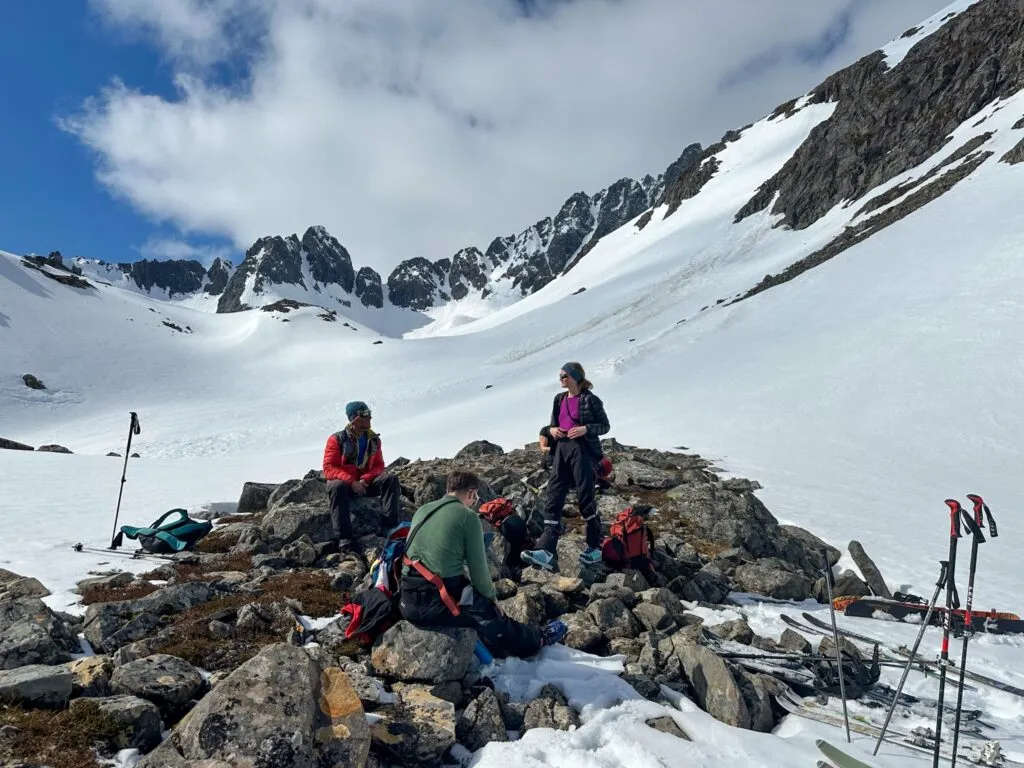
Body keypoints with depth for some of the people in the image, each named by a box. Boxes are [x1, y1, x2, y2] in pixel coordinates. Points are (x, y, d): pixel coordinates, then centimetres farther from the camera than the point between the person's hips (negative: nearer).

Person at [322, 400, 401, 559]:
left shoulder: (373, 439, 6)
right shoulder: (337, 439, -7)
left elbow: (378, 466, 5)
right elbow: (328, 469, -13)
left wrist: (365, 479, -17)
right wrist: (351, 482, -27)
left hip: (366, 482, 4)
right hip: (344, 482, -4)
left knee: (390, 479, -22)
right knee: (337, 486, -39)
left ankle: (387, 527, -31)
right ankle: (345, 540, -43)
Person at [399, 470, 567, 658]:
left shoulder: (422, 511, 12)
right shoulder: (468, 516, -7)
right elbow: (478, 569, -6)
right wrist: (492, 597, 14)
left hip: (408, 601, 6)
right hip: (439, 603, -6)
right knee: (491, 613, 20)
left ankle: (504, 651, 43)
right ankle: (537, 639, 41)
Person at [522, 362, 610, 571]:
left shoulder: (590, 399, -5)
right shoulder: (559, 399, 14)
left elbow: (605, 426, -1)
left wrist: (585, 429, -18)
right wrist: (551, 430, 1)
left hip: (582, 450, -6)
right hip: (561, 450, 6)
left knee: (585, 498, 1)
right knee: (552, 500, -4)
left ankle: (594, 548, 18)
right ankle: (547, 552, -10)